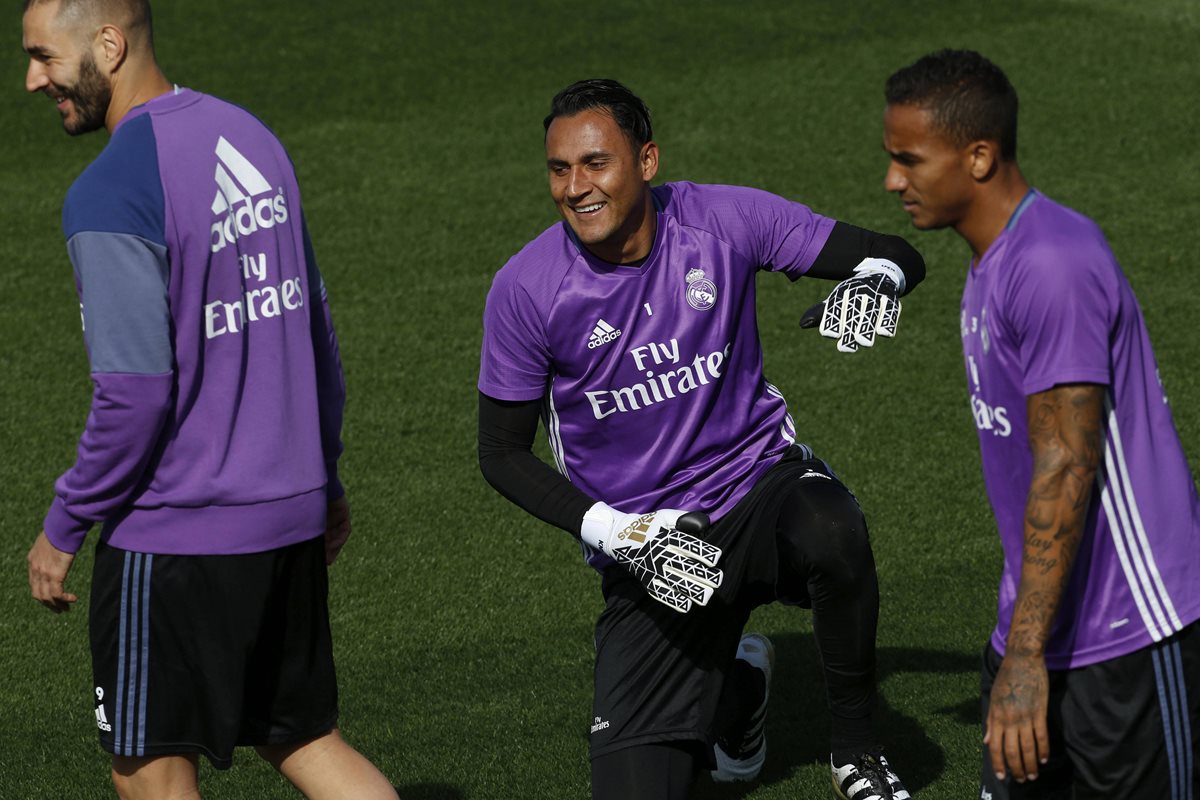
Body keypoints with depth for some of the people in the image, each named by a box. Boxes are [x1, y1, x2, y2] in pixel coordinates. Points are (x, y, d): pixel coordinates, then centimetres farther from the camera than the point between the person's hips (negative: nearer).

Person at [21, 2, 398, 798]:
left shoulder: (110, 195, -18)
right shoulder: (247, 135, 7)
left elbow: (135, 396, -21)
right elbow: (314, 329, 14)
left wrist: (64, 527, -9)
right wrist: (324, 477, 22)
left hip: (174, 538, -8)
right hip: (291, 513, 8)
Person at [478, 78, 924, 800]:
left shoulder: (724, 221, -11)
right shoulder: (525, 291, -12)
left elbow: (898, 255, -3)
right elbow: (503, 454, -2)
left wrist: (877, 277, -29)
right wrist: (610, 531, -16)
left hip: (758, 476, 0)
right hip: (649, 551, 0)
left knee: (831, 535, -38)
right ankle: (737, 683, 28)